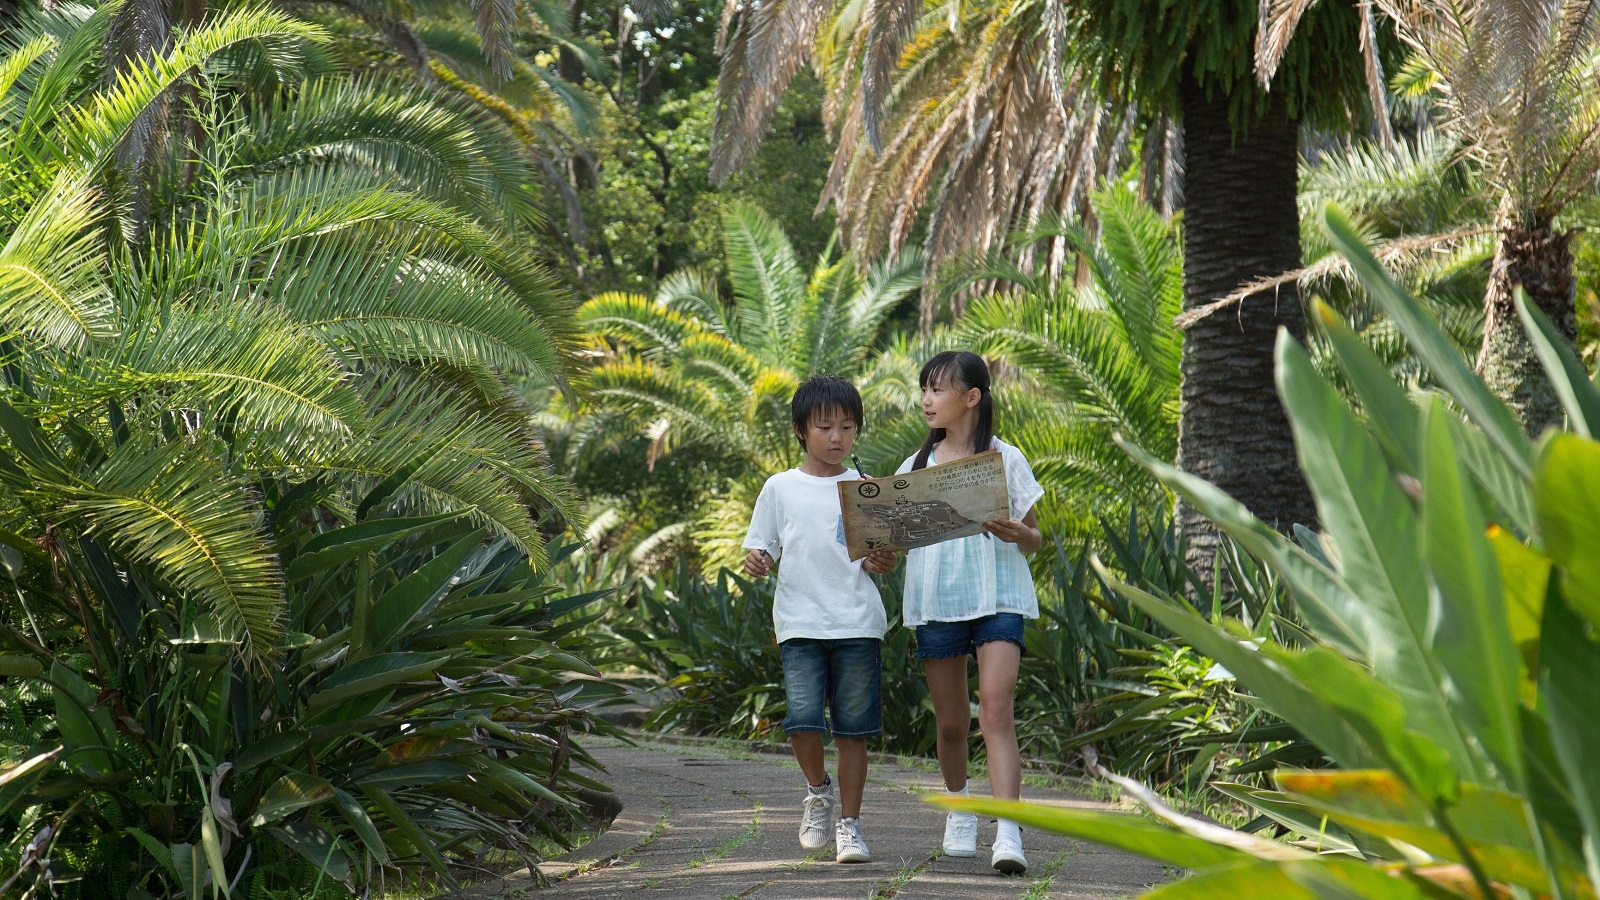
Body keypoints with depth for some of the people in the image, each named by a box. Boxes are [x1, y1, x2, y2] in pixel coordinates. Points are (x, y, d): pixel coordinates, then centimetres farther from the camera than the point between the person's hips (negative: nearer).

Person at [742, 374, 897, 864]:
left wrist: (882, 563, -12)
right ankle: (819, 791, 14)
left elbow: (878, 556, 11)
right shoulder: (780, 489, 7)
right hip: (800, 622, -1)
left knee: (853, 728, 1)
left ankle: (849, 823, 12)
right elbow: (762, 549, 10)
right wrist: (756, 562, -12)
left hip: (858, 622, 1)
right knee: (803, 718, -15)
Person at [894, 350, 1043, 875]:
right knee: (950, 721, 10)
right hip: (936, 601, 3)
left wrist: (1017, 534, -17)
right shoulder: (917, 466, 11)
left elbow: (1035, 540, 5)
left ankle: (1008, 834, -24)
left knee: (996, 711, -16)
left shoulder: (1004, 459, 2)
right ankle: (959, 807, 35)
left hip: (997, 599, -3)